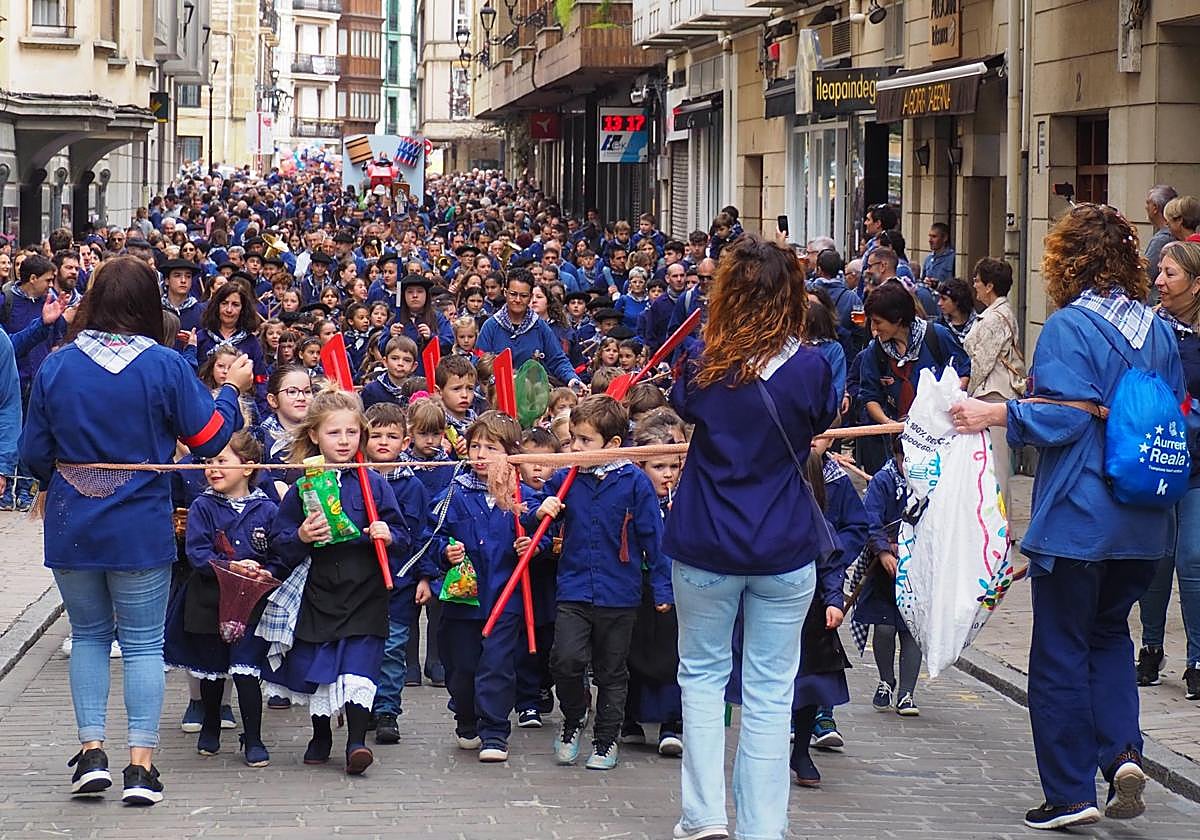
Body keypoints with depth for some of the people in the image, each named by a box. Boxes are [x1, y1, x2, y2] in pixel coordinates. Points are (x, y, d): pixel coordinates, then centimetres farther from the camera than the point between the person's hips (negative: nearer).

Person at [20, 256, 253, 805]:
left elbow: (34, 454, 2)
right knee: (143, 642, 7)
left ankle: (92, 753, 9)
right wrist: (232, 389, 13)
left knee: (88, 634, 17)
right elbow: (209, 437, -4)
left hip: (72, 528, 2)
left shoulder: (56, 366, -4)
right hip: (142, 528, -2)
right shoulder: (165, 366, -10)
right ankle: (141, 765, 1)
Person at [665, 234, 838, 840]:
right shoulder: (809, 368, -12)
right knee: (769, 689, 7)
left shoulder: (703, 365, -8)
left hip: (705, 545, 1)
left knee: (702, 674, 16)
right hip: (785, 547, 0)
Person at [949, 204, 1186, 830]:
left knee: (1060, 654, 3)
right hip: (1145, 523, 7)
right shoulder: (1157, 330, 9)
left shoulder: (1068, 327, -13)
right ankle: (1122, 749, 1)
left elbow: (1066, 414, -23)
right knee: (1110, 632, 21)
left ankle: (1070, 793, 6)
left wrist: (998, 415, -27)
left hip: (1078, 517, -7)